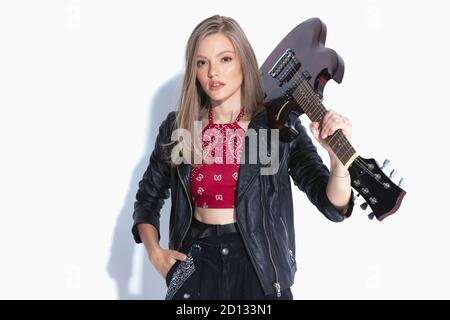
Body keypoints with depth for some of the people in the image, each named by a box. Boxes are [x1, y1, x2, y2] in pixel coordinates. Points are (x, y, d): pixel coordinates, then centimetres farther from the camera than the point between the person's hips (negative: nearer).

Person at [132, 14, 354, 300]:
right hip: (196, 263, 1)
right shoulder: (177, 127, -1)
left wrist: (338, 156, -31)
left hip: (258, 264, 0)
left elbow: (333, 206, -12)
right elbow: (148, 199, 12)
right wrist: (155, 252, -3)